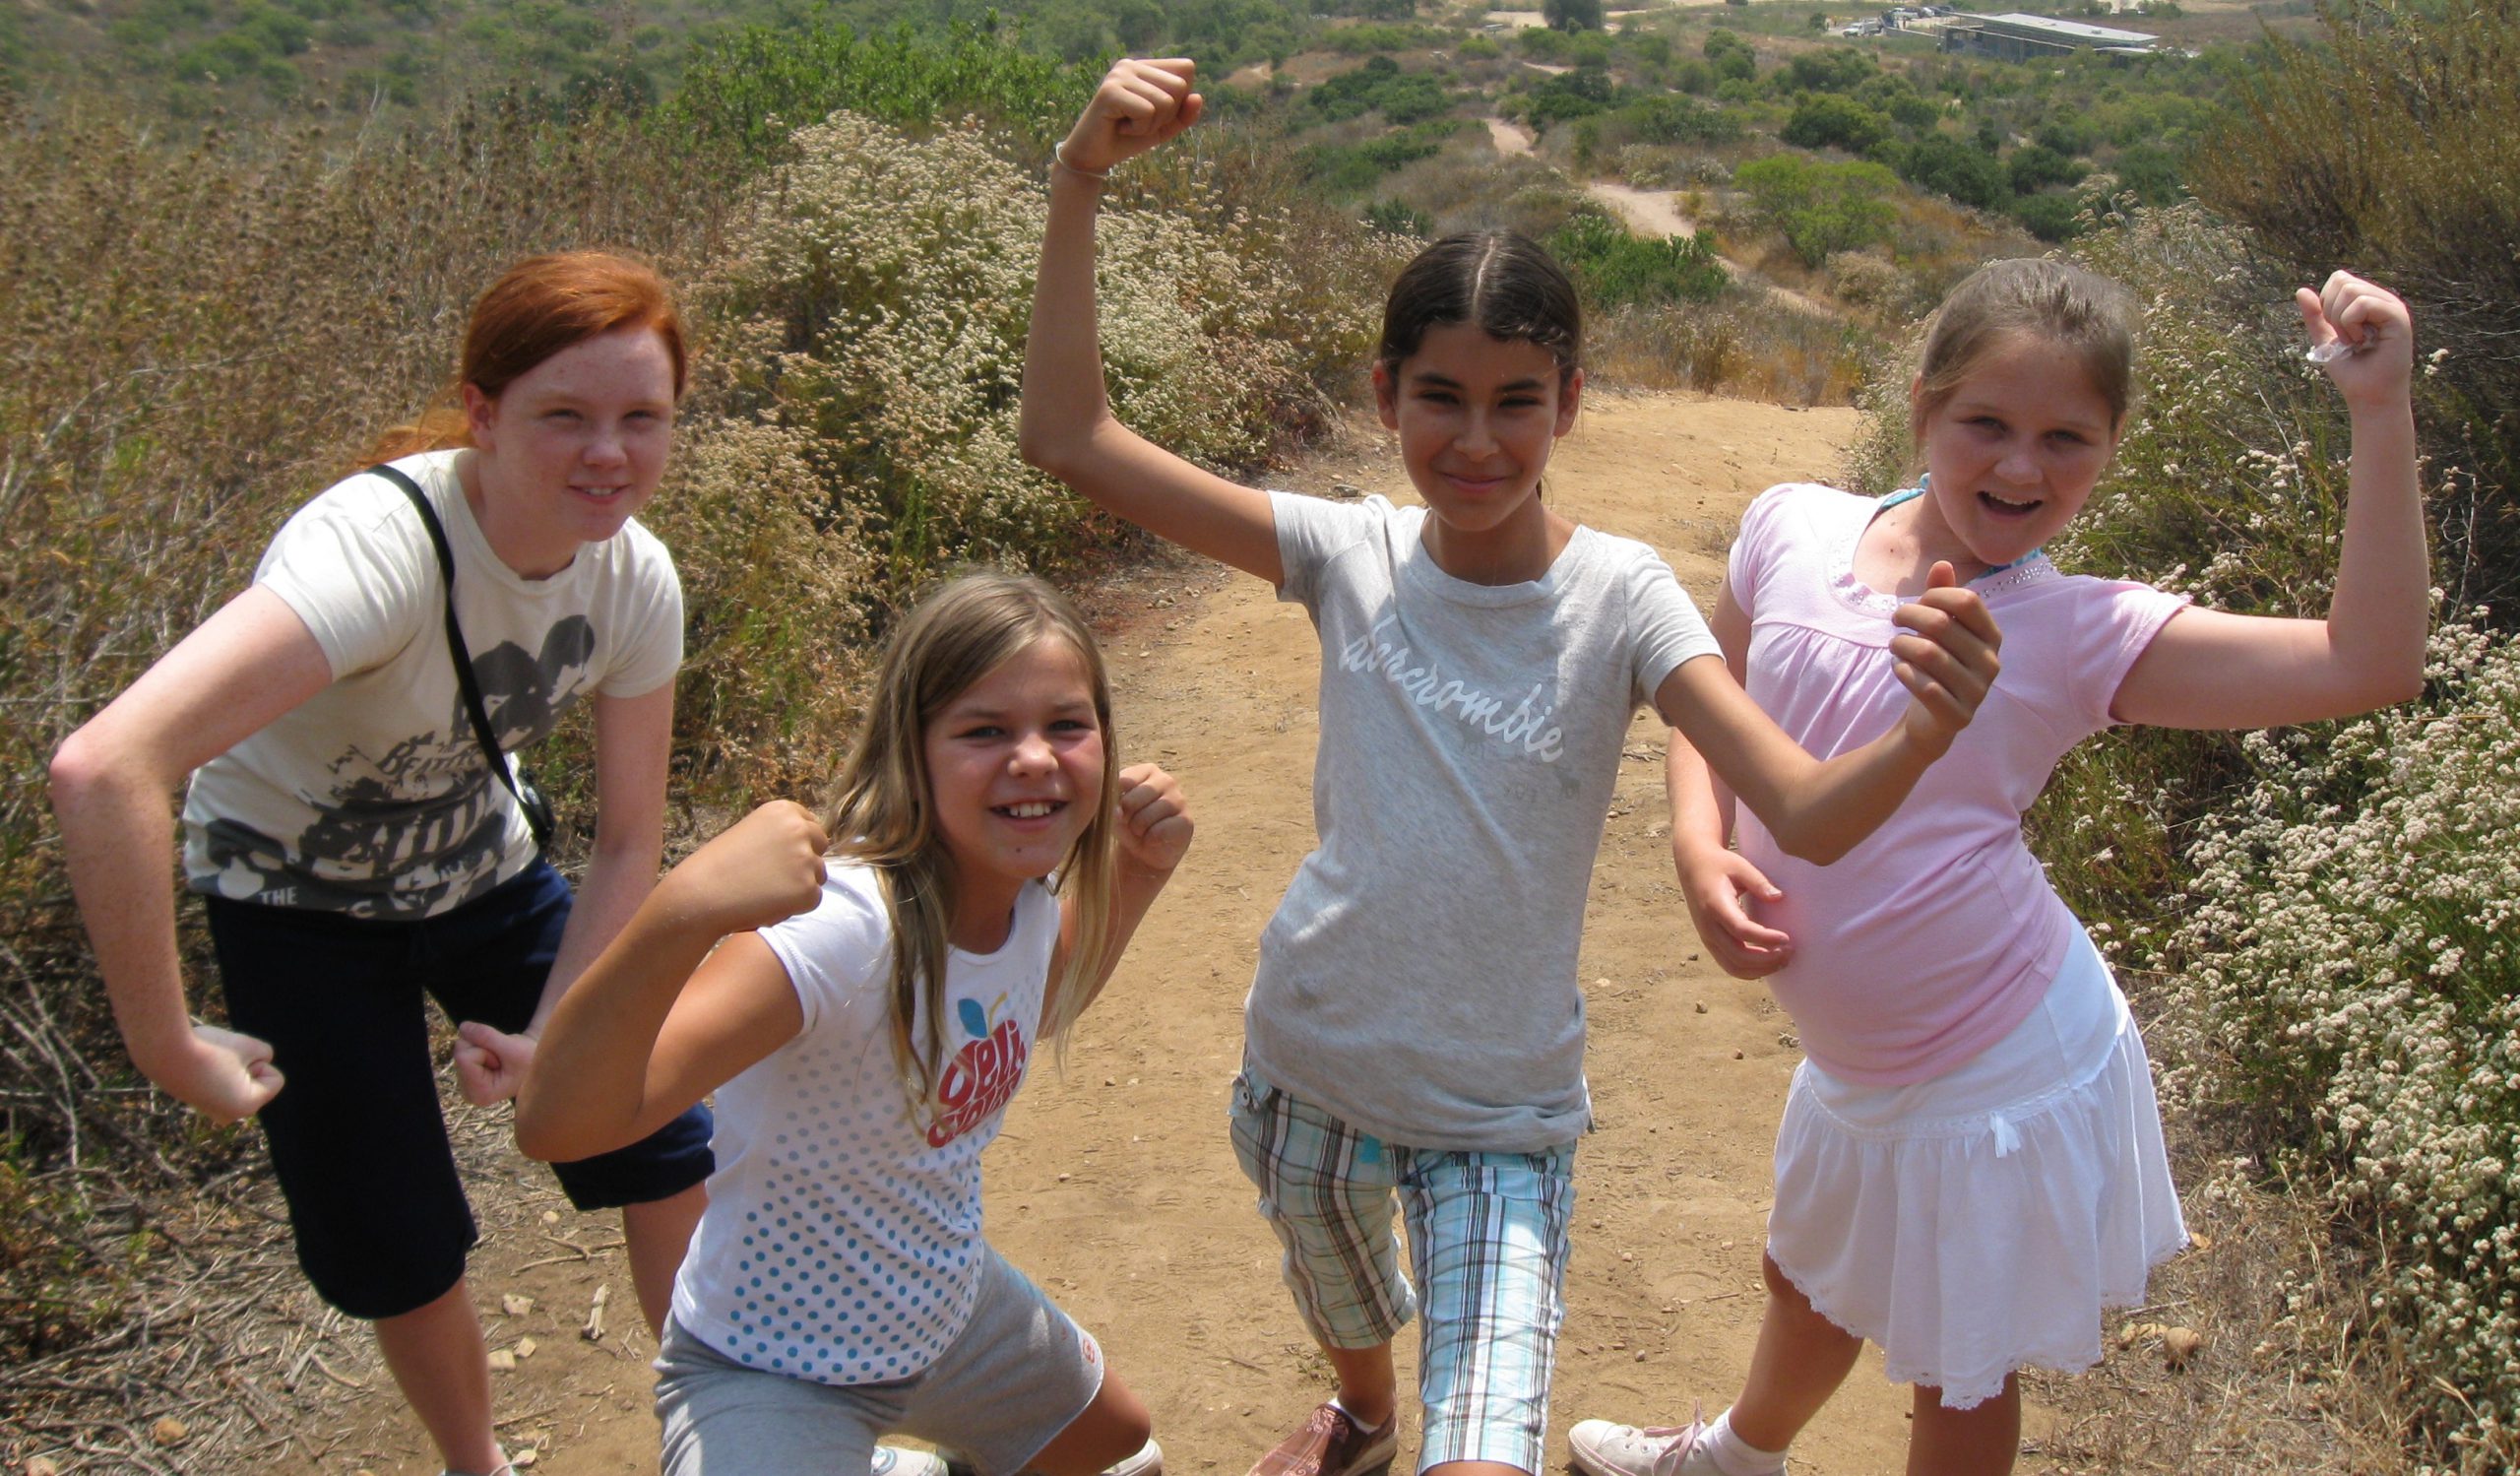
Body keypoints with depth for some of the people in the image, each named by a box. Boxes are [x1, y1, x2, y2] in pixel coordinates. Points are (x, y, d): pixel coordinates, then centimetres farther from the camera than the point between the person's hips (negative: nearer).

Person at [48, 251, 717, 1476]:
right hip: (299, 900, -4)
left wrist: (551, 1035, -16)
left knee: (656, 1141, 3)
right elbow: (101, 772, -49)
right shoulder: (380, 549, -38)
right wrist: (165, 1048, -39)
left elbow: (629, 842, -6)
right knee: (394, 1247, 1)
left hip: (479, 869, 5)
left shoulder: (632, 578, -18)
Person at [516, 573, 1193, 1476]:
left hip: (947, 1302, 7)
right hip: (772, 1373, -7)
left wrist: (1136, 869, -4)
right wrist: (681, 913, -62)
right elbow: (557, 1122, -46)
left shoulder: (1030, 881, -13)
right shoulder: (839, 930, -36)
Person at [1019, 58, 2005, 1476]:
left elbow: (1810, 812, -26)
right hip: (1308, 1067, 3)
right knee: (1339, 1303, 31)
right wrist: (1082, 179, -22)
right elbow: (1072, 437, -14)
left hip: (1503, 1113, -3)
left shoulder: (1618, 597, -16)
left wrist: (1922, 735, -48)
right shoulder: (1352, 557, -11)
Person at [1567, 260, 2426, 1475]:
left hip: (2001, 1086, -5)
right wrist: (1698, 848, -13)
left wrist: (2380, 415, -30)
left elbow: (2369, 666, -26)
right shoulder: (1793, 530, -8)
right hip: (1854, 1066, 5)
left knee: (1959, 1372, 18)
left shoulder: (2080, 633, -19)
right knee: (1807, 1281, 33)